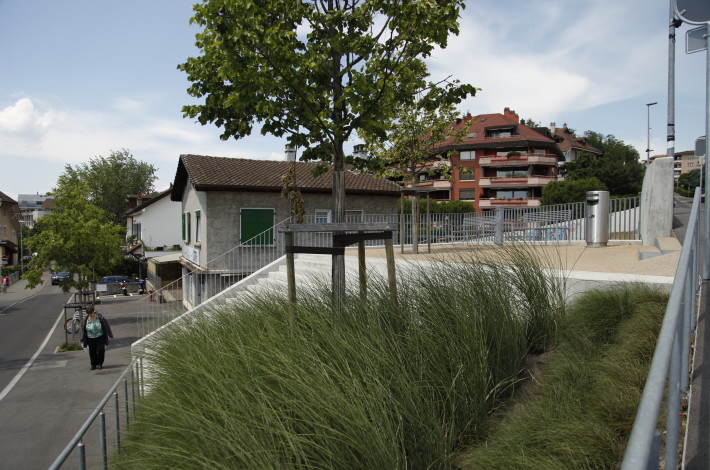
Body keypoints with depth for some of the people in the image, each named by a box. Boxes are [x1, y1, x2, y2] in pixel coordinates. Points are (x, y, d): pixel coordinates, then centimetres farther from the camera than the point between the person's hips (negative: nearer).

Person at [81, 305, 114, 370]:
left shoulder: (100, 318, -13)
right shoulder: (86, 319, -5)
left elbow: (106, 326, -4)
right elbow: (83, 330, 6)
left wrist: (110, 335, -1)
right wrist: (83, 340, 9)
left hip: (100, 337, -2)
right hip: (91, 338, 2)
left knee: (101, 349, -10)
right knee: (92, 351, 4)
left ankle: (100, 363, 7)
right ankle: (94, 365, 21)